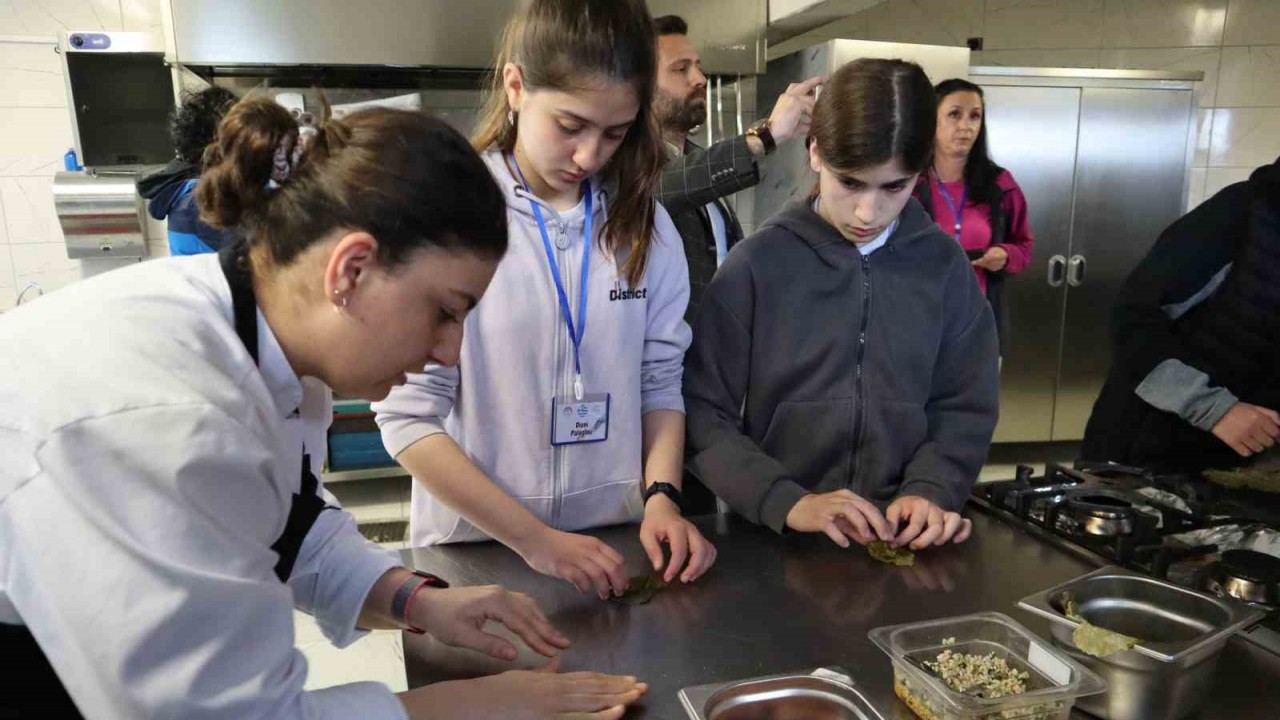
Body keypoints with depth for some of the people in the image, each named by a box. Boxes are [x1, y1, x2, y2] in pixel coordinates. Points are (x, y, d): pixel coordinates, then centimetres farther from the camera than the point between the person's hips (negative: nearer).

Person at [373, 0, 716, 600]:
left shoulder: (644, 226, 0)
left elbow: (660, 381, 5)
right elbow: (408, 416, -14)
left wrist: (661, 498, -10)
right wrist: (534, 540, -17)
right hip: (478, 551, -3)